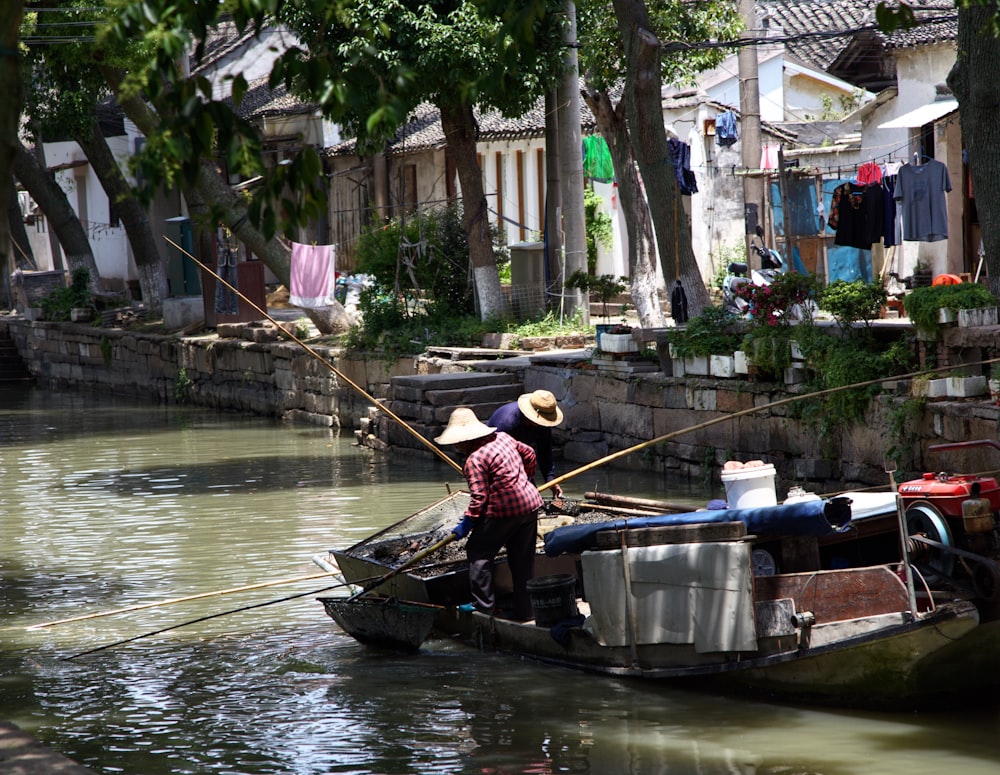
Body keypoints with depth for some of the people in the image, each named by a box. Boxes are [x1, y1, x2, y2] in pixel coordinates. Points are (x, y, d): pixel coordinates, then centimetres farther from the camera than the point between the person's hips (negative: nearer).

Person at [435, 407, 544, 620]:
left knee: (478, 550, 6)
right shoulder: (503, 437, 8)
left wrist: (467, 523, -11)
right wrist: (526, 478, 36)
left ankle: (483, 605, 4)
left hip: (504, 511, -8)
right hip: (531, 503, 8)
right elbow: (528, 453, 22)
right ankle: (523, 609, 17)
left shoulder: (475, 460, -16)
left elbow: (479, 497, -19)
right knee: (522, 558, 13)